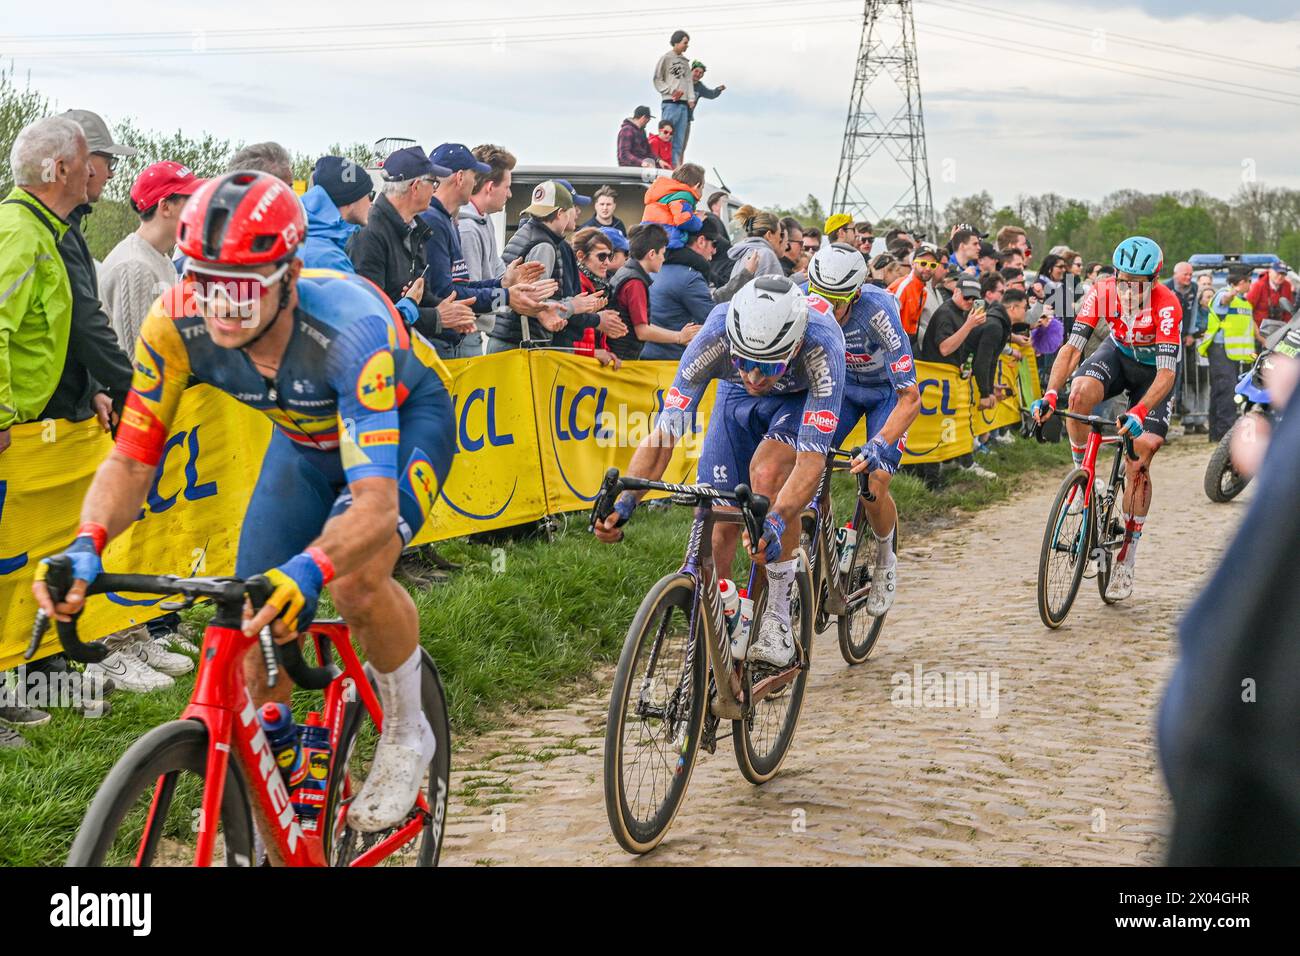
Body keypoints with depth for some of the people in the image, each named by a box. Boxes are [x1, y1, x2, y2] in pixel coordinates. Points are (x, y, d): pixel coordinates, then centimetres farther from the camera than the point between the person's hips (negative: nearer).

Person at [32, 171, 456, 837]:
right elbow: (131, 460, -24)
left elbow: (376, 501, -47)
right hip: (305, 437, 5)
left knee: (356, 580, -32)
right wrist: (87, 543, -44)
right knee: (254, 621, -6)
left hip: (405, 421, -5)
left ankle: (407, 734, -2)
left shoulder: (350, 324, -42)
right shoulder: (176, 324, -29)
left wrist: (312, 568, -66)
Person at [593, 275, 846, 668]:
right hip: (737, 399, 3)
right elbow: (665, 432, -33)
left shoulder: (821, 348, -42)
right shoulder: (715, 337, -36)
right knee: (720, 525, -5)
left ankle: (778, 620, -18)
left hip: (802, 397, -3)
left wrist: (776, 521, -61)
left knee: (766, 473, -32)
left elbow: (811, 459, -44)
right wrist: (624, 502, -46)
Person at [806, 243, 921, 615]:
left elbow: (910, 399, -38)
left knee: (874, 484, -18)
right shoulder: (807, 304, -27)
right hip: (842, 384, 4)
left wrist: (879, 446, -51)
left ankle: (885, 561, 11)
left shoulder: (876, 310, -37)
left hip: (887, 391, -3)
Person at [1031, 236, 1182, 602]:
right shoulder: (1101, 292, -26)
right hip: (1118, 354, 2)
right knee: (1079, 395, -33)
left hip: (1153, 370, -2)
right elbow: (1072, 346, -28)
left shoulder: (1166, 305, -33)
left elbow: (1167, 373, -38)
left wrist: (1138, 413, -53)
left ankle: (1127, 555, 5)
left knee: (1138, 463, -9)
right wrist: (1049, 394, -43)